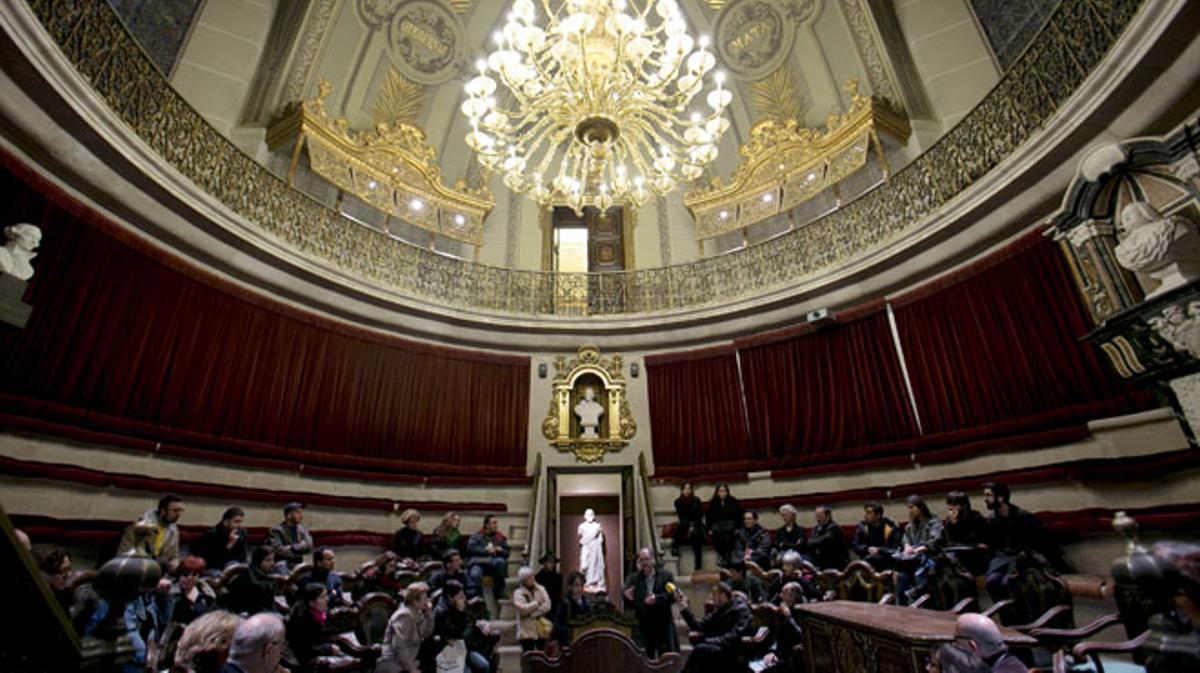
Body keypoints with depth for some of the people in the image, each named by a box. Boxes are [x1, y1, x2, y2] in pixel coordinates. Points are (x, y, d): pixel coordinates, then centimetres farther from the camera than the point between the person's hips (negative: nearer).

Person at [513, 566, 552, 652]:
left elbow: (547, 605, -3)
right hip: (527, 630, -4)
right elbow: (522, 608, -19)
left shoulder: (540, 589, 6)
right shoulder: (518, 593, -5)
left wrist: (533, 614, -12)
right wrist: (537, 603, -11)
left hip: (541, 628, 4)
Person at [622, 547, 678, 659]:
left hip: (663, 622, -1)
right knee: (647, 656, 4)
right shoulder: (632, 578, 6)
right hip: (643, 623, 1)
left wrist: (657, 598, -22)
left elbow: (672, 596, -6)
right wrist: (627, 597, -24)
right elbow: (628, 603, 0)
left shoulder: (666, 575, 2)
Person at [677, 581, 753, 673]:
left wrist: (713, 641, -21)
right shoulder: (719, 610, 16)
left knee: (700, 649, -29)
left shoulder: (740, 609, -5)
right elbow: (699, 626, 9)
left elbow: (734, 636, -17)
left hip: (734, 652, -6)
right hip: (719, 649, 6)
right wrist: (685, 607, 2)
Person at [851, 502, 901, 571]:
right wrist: (868, 549, -20)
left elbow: (895, 549, -6)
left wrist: (879, 550, -21)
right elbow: (855, 545, -1)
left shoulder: (891, 527, -3)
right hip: (867, 560, 1)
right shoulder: (862, 526, 1)